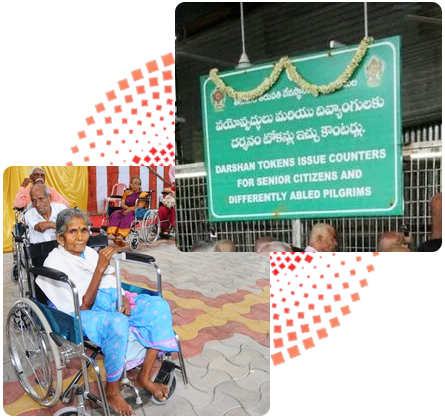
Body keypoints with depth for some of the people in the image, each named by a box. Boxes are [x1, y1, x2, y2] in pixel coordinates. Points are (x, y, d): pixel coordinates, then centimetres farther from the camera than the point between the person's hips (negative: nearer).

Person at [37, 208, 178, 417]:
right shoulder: (54, 262, -9)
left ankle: (144, 376, -6)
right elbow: (83, 306, -17)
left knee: (159, 306, -15)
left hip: (113, 303, 7)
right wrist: (100, 268, -25)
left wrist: (124, 298, -6)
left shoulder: (89, 252, 13)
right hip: (83, 316, -7)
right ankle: (112, 391, -14)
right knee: (117, 323, -40)